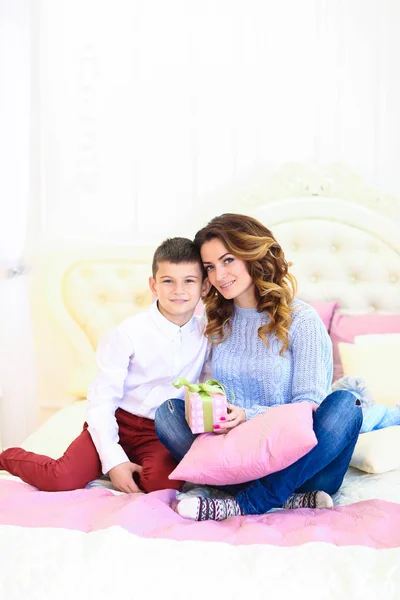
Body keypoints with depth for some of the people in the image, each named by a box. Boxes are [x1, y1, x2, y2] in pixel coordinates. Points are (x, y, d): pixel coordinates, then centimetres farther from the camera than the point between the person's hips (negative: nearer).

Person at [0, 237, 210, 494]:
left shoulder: (208, 333, -1)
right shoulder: (129, 333, -11)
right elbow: (102, 398, -10)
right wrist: (114, 460, -17)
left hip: (160, 434, 2)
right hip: (118, 422, -2)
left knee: (165, 482, -30)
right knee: (61, 479, -21)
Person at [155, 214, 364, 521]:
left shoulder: (301, 319, -5)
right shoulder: (218, 323, 10)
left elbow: (308, 407, -9)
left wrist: (249, 416, -26)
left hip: (298, 459, -3)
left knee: (344, 404, -29)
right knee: (168, 411, -16)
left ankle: (246, 505, -28)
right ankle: (289, 499, -24)